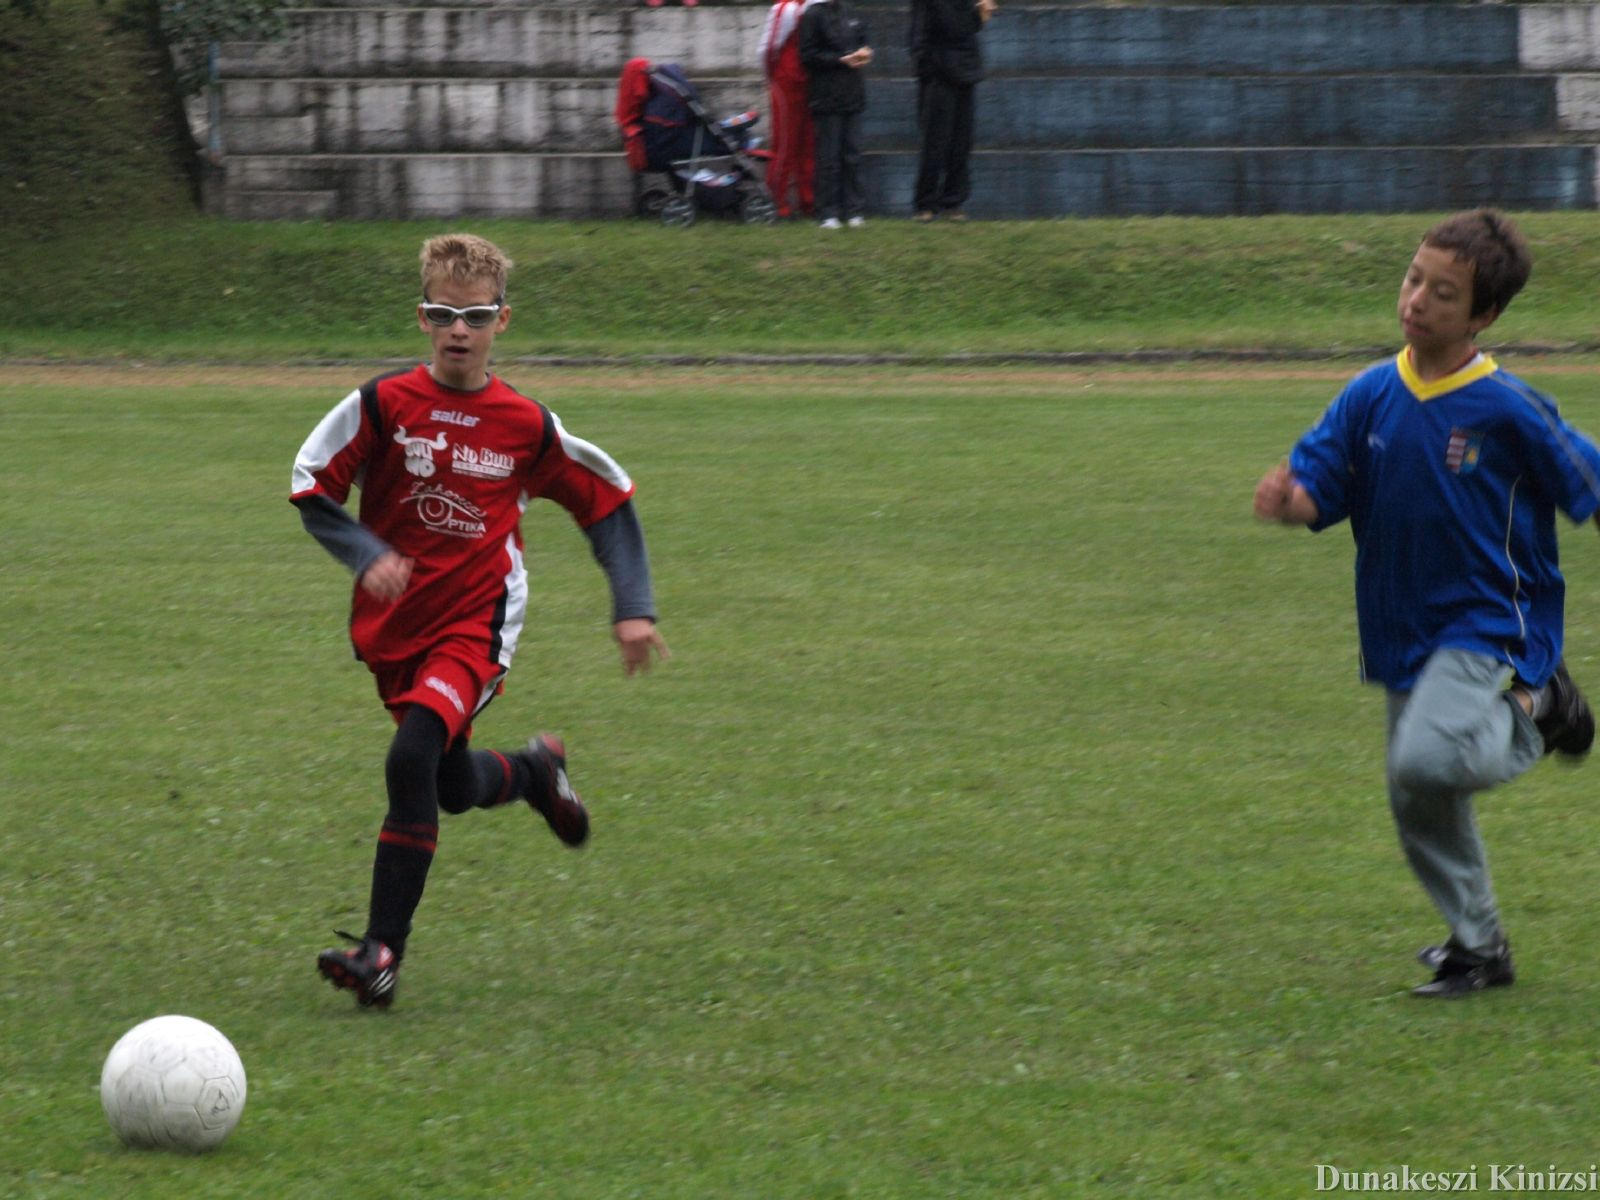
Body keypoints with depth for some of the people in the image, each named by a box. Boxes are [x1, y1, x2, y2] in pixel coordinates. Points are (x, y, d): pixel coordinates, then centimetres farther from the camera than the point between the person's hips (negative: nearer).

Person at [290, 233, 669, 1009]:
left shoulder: (527, 427, -4)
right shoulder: (383, 404, -5)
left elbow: (608, 503, 8)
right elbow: (311, 487, 0)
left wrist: (633, 610, 0)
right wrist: (366, 556, -17)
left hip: (475, 625, -3)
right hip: (392, 626, 3)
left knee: (412, 760, -26)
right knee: (454, 789, 17)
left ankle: (383, 951, -23)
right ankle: (536, 771, 54)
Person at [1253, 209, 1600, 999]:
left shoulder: (1508, 411, -17)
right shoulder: (1371, 397, -3)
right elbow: (1317, 484, -3)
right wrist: (1288, 499, -25)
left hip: (1489, 627, -6)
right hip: (1405, 633, 6)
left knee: (1426, 762, -29)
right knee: (1421, 813, 14)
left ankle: (1533, 718, 0)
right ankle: (1479, 947, 33)